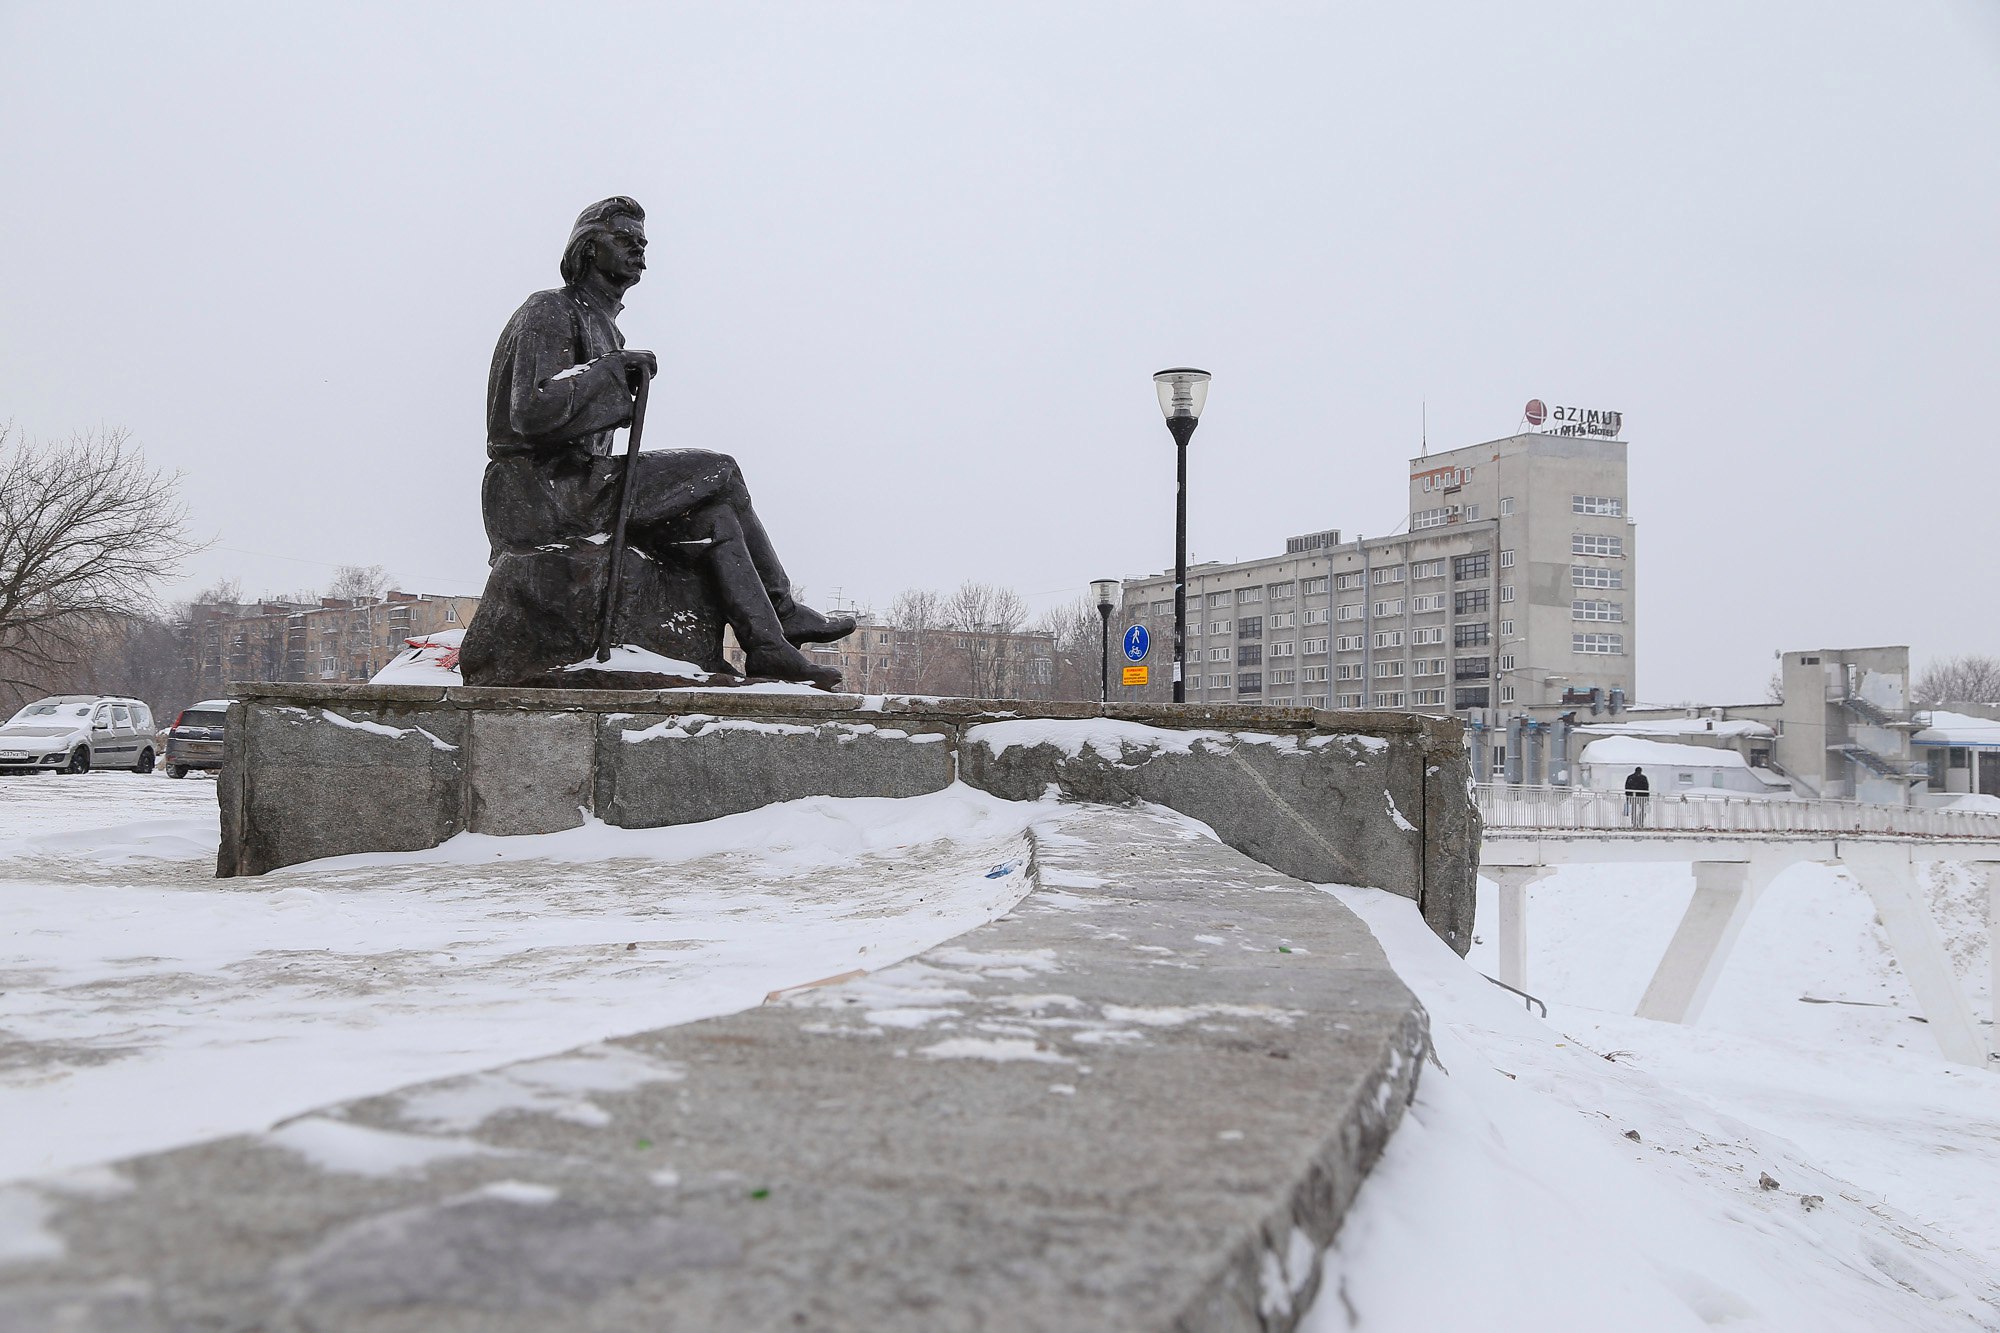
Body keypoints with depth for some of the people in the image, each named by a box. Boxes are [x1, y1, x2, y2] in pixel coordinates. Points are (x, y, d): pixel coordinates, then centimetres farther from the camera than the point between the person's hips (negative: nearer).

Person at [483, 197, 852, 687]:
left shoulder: (600, 323, 23)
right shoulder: (550, 311, -7)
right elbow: (530, 413, -22)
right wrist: (612, 367, -16)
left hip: (571, 490, 10)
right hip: (544, 494, -10)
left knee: (716, 518, 0)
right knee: (720, 472, -9)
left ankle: (767, 646, -5)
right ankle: (783, 611, -1)